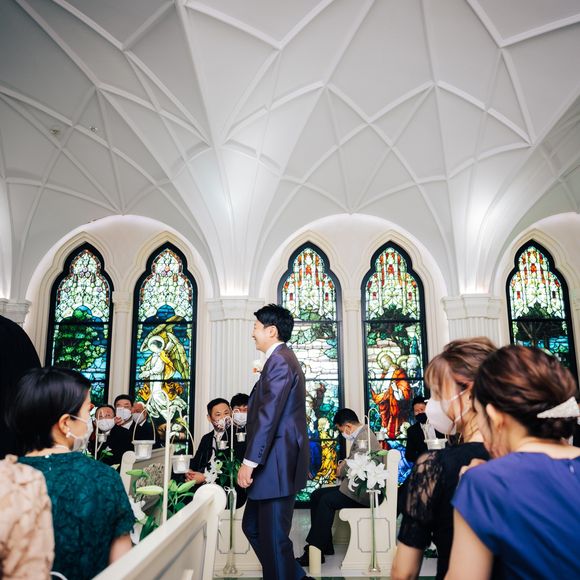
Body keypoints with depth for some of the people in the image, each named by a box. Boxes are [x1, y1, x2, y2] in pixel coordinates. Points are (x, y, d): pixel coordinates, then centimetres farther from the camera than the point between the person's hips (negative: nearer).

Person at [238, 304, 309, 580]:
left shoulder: (279, 361, -15)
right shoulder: (282, 359, 17)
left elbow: (268, 415, -22)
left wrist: (249, 462, -20)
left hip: (277, 463, -11)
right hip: (273, 463, 11)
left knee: (274, 536, 1)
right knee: (253, 526, 19)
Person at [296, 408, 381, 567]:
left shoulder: (364, 437, -17)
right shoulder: (360, 436, 15)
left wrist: (340, 471, -5)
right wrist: (343, 465, 3)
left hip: (364, 491, -11)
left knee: (327, 500, -24)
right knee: (316, 495, 3)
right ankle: (324, 546, 3)